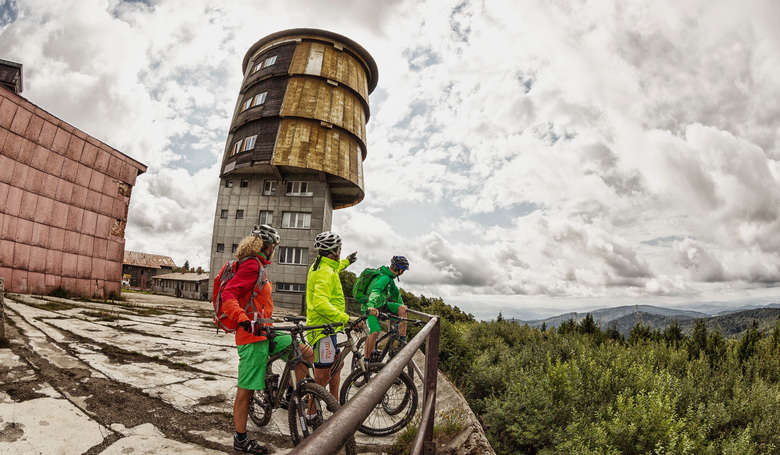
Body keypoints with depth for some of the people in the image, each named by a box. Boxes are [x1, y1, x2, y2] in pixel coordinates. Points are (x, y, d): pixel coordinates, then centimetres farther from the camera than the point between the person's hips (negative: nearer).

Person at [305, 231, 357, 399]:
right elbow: (320, 303, -33)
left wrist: (346, 261, 49)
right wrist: (343, 317, -35)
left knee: (337, 364, 22)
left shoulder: (319, 265, 12)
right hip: (324, 328, -11)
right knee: (323, 375, -5)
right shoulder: (325, 272, -20)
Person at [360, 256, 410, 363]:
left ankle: (403, 339, -9)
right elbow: (375, 291, -43)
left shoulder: (389, 277, 4)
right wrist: (371, 306, -59)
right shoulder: (384, 277, -25)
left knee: (402, 308, -12)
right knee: (375, 332, -23)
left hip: (382, 304, 8)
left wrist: (401, 304, 27)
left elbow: (395, 292, 20)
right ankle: (366, 359, -8)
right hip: (372, 307, -8)